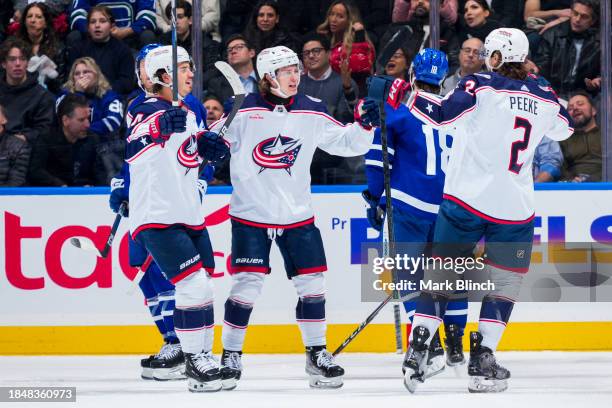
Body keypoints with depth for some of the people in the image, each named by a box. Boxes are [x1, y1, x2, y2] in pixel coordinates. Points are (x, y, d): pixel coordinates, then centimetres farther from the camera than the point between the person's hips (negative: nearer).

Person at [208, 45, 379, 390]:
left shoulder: (311, 113, 3)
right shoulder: (244, 111, -9)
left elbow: (345, 142, 9)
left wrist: (365, 125, -8)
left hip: (298, 216, 4)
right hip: (251, 215, -4)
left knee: (312, 283, 3)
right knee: (247, 285, -8)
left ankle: (317, 354, 16)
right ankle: (231, 355, 5)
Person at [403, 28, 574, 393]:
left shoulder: (482, 86, -6)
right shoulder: (544, 98, 6)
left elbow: (444, 113, -20)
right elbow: (564, 128, 27)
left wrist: (409, 96, -8)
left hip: (466, 199, -2)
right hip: (514, 208, 2)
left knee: (442, 271, 7)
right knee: (505, 282, 11)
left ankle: (419, 347, -5)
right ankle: (482, 360, 1)